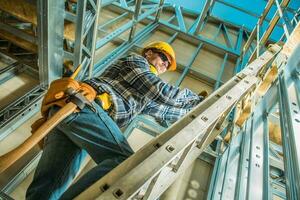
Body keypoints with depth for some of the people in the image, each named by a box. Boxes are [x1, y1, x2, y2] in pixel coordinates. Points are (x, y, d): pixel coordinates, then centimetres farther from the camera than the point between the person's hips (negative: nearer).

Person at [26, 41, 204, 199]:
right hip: (82, 106, -8)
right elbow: (163, 92, 3)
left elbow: (165, 110, 41)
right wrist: (197, 100, 18)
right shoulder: (135, 60, 14)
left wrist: (194, 111, 47)